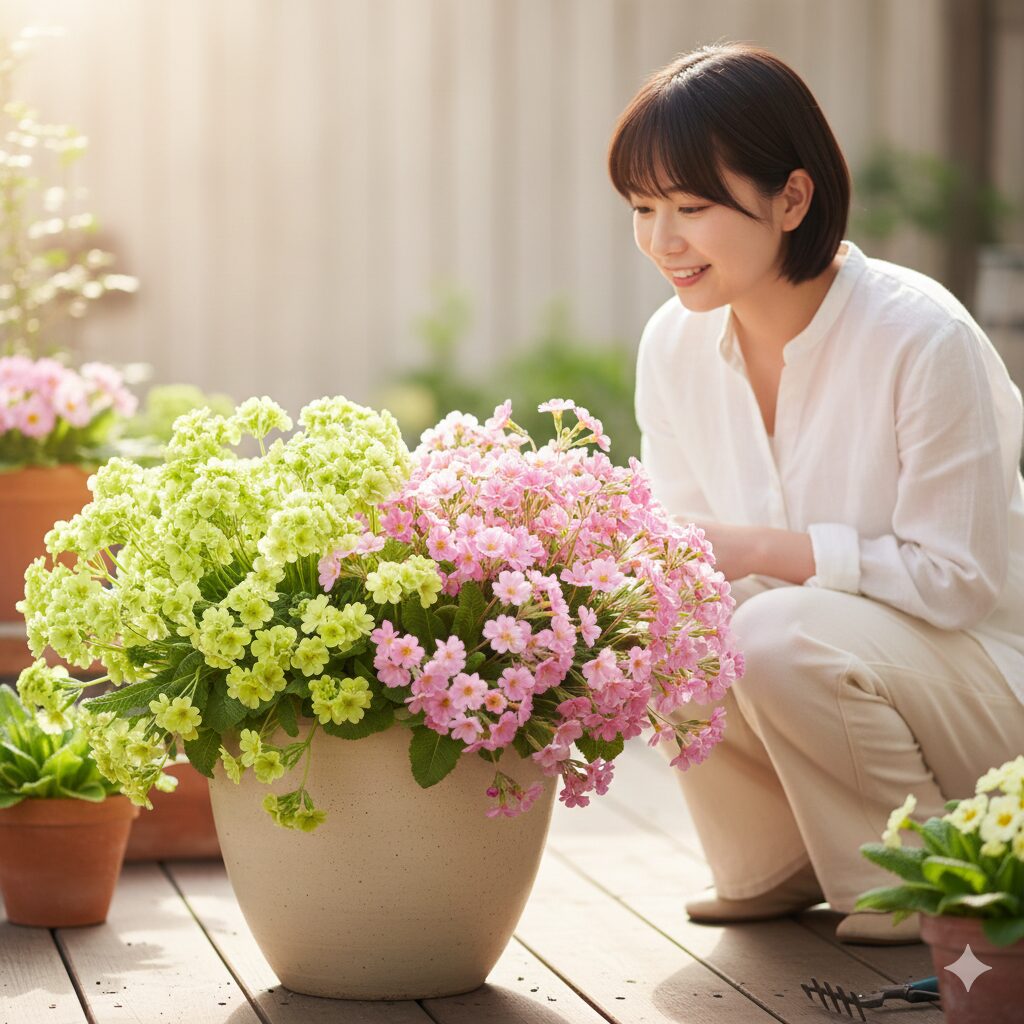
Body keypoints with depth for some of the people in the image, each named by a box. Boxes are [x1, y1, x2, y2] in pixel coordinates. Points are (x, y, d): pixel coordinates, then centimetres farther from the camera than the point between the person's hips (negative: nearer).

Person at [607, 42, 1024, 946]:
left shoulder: (922, 338, -23)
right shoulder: (675, 344, -4)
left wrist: (758, 550, -27)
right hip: (819, 668, 6)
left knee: (780, 632, -34)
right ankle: (777, 869, 4)